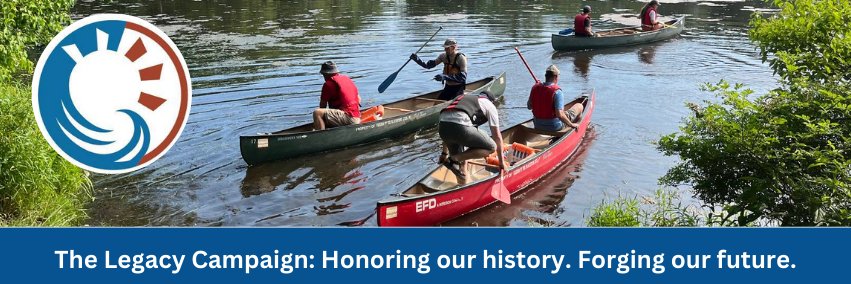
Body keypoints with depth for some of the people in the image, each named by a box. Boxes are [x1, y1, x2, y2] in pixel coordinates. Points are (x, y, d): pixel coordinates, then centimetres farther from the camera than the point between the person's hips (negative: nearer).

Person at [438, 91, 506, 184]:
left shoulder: (463, 97, 38)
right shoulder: (490, 105, 23)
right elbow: (497, 136, 20)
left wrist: (444, 153, 47)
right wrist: (501, 162, 28)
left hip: (442, 126, 7)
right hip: (460, 126, -7)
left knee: (461, 161, 25)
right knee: (491, 147, 7)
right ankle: (454, 159, -1)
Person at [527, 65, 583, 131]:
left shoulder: (535, 88, -8)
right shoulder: (557, 92, -24)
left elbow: (529, 107, 6)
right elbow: (559, 115, -30)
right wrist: (571, 124, -15)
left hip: (538, 125, 6)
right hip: (555, 127, -6)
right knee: (579, 106, 14)